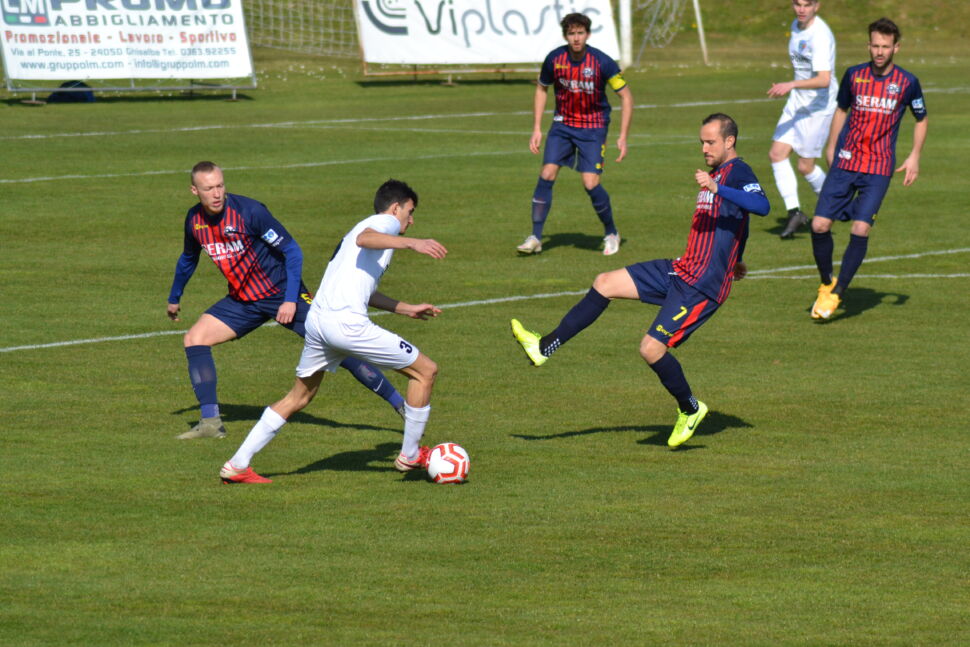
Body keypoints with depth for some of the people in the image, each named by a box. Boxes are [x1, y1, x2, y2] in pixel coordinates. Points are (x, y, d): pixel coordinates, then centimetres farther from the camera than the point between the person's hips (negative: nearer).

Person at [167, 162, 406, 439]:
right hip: (242, 300, 6)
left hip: (282, 294, -6)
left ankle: (401, 405, -1)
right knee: (194, 338, -10)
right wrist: (174, 298, 30)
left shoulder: (249, 211, -22)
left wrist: (290, 301, -21)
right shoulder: (194, 220, -3)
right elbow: (188, 259, 20)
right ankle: (210, 422, -8)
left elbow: (292, 251, -16)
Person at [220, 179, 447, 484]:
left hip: (316, 319, 9)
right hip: (346, 321, -9)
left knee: (298, 397, 24)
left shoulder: (366, 225, 33)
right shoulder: (386, 222, 5)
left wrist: (407, 309, 43)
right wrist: (412, 242, -32)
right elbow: (365, 238, -21)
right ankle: (410, 455, 13)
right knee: (425, 371, 3)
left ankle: (236, 465, 20)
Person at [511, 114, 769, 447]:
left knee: (651, 348, -14)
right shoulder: (715, 173, 16)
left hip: (703, 288, -10)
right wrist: (731, 261, 36)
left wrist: (716, 188, -43)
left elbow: (762, 205, -35)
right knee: (605, 283, 5)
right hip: (681, 270, 10)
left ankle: (690, 410, 10)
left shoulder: (738, 172, -14)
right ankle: (545, 347, 9)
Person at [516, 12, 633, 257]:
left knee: (591, 184, -12)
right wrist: (537, 129, 5)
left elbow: (626, 96, -10)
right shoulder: (555, 59, -9)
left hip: (593, 127, -3)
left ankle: (611, 233, 13)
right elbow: (541, 89, 9)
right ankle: (535, 238, -3)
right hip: (562, 124, 3)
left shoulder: (602, 62, -18)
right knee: (547, 174, -11)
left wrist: (623, 137, -13)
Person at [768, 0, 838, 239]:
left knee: (805, 166, -2)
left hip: (818, 107, -8)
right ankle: (794, 212, 1)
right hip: (796, 103, 8)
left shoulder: (820, 36, -23)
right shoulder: (796, 26, 6)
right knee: (777, 153, -4)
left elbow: (824, 80, -32)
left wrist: (791, 85, -42)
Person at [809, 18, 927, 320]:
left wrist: (914, 156, 3)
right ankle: (826, 284, 16)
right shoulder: (854, 76, 3)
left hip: (879, 169, -2)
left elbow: (921, 120, 13)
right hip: (844, 164, 2)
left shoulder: (907, 83, -2)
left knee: (860, 230, -15)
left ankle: (836, 294, -3)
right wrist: (831, 149, 22)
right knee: (819, 225, -7)